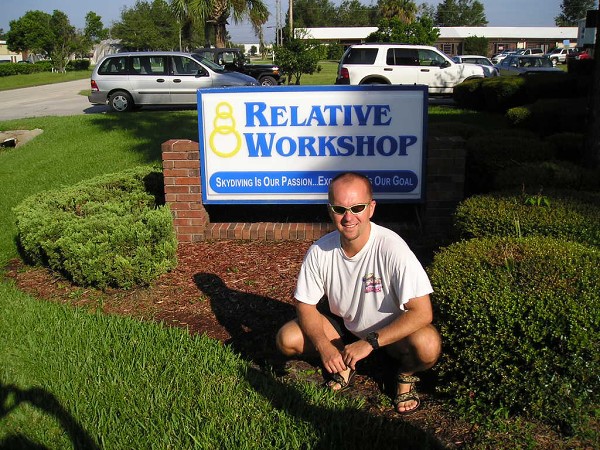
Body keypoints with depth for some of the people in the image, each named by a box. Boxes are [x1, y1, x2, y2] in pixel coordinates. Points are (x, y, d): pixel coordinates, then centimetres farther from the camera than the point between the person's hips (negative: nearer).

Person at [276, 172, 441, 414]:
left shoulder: (391, 248, -29)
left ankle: (406, 374, 4)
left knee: (428, 346, -35)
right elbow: (305, 305, -7)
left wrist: (370, 342, -32)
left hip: (392, 332, -3)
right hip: (344, 328, 4)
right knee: (287, 339, -15)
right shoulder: (320, 251, -18)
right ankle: (344, 363, 13)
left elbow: (422, 312, -30)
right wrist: (324, 346, -24)